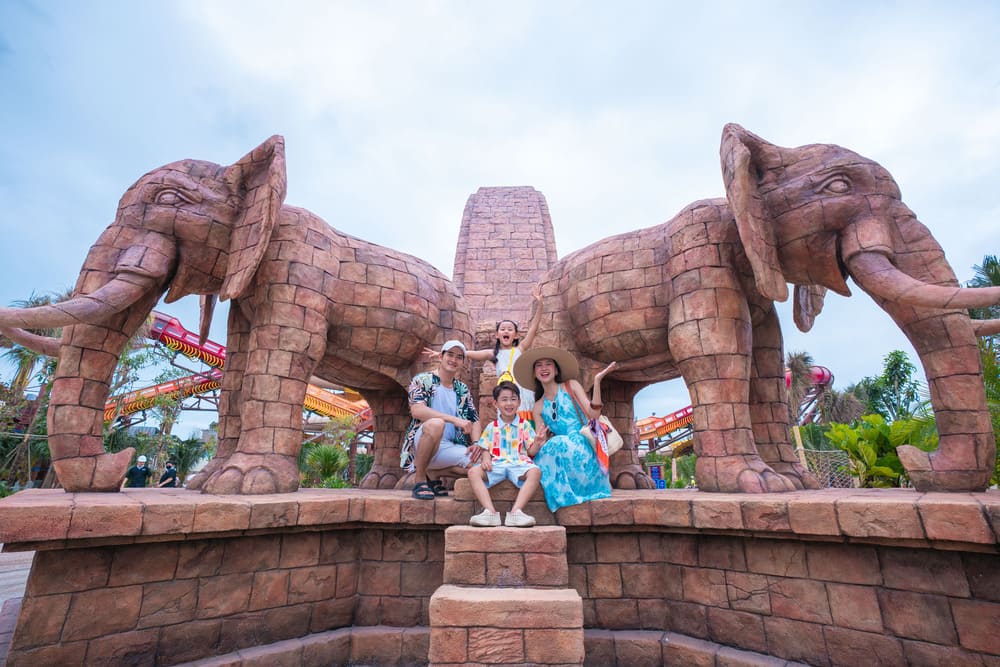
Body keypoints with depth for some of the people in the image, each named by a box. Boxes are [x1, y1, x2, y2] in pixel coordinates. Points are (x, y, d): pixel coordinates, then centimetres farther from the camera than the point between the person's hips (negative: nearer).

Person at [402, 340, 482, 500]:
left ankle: (435, 475, 5)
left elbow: (474, 420, 11)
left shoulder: (463, 390, 13)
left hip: (450, 448, 5)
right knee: (435, 424, -37)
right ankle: (419, 479, -15)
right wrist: (455, 420, -26)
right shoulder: (422, 380, -3)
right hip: (421, 445, -5)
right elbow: (416, 411, -20)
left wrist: (476, 443, -11)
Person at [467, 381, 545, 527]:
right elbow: (485, 449, 12)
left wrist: (538, 442, -14)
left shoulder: (524, 425, 13)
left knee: (535, 472, -33)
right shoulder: (491, 427, 16)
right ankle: (490, 511, -37)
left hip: (519, 463, -1)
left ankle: (516, 510, -40)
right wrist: (485, 458, -11)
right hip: (496, 464, 1)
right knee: (473, 472, -26)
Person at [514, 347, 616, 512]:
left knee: (561, 445, -33)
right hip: (560, 450, 3)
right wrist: (537, 444, -21)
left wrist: (597, 381, -15)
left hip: (584, 447, -2)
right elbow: (540, 441, 5)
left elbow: (593, 414, -6)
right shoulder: (538, 407, 12)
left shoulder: (571, 386, 6)